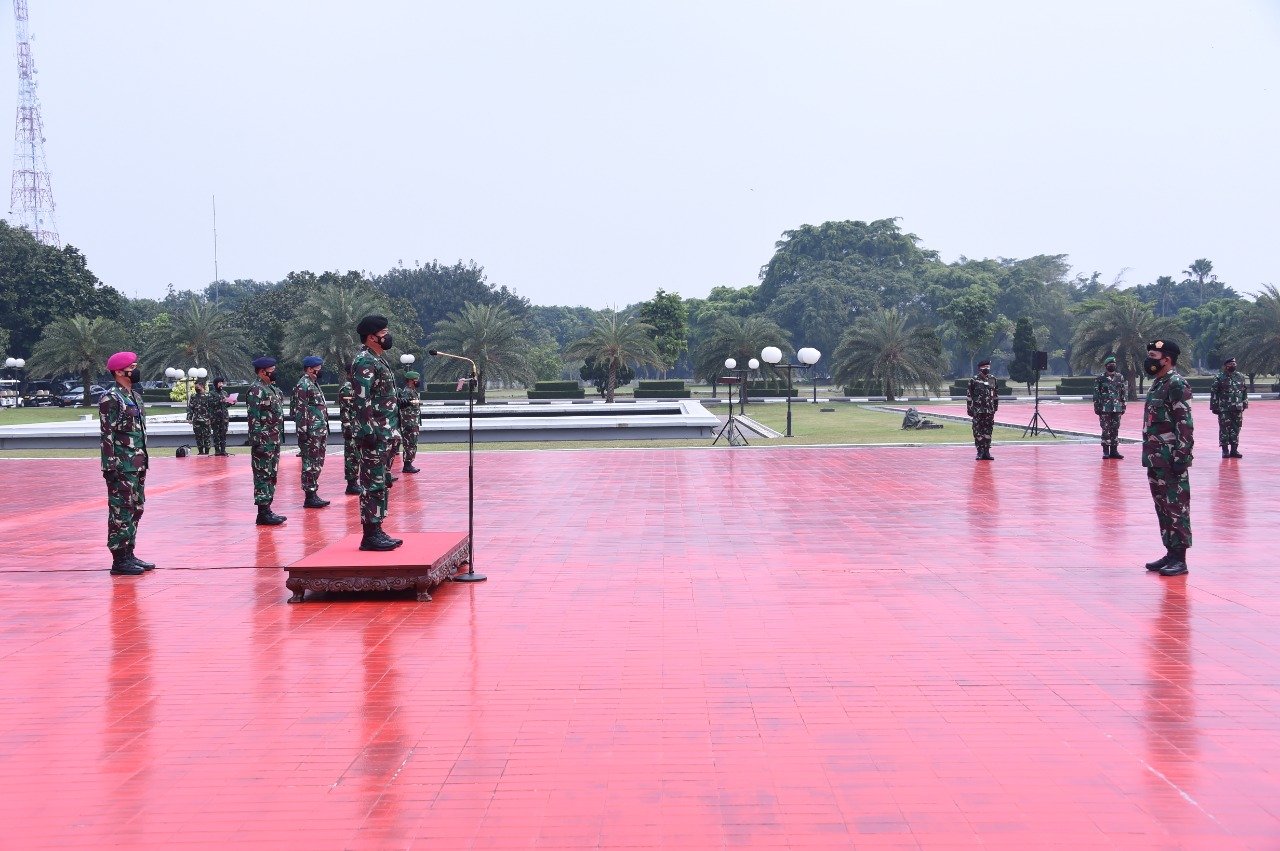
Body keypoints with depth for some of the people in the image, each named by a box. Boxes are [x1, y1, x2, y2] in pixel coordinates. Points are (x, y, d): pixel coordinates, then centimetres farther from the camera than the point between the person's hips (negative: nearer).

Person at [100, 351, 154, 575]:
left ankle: (129, 554, 21)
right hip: (122, 466, -9)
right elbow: (107, 435, -15)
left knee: (135, 510, 13)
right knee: (121, 511, -5)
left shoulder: (135, 396, 16)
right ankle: (119, 560, -1)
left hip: (138, 464, 9)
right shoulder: (111, 399, -11)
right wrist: (110, 466, -18)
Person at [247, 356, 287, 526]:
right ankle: (263, 513, -5)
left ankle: (267, 510, 18)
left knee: (271, 475, 12)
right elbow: (254, 417, -18)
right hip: (263, 442, -10)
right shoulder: (257, 390, -12)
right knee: (263, 476, -7)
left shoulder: (272, 389, 17)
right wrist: (257, 440, -22)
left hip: (274, 441, 10)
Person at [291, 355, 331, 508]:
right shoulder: (303, 386, -13)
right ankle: (309, 497, -2)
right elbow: (300, 411, -18)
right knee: (310, 464, -5)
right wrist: (303, 432, -21)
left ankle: (314, 494, 18)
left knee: (317, 464, 12)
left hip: (320, 433, 10)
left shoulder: (315, 384, 18)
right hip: (311, 434, -10)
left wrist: (325, 430, 23)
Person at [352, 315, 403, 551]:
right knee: (372, 483, -8)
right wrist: (368, 432, -24)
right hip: (373, 434, -10)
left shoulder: (377, 361, 18)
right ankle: (370, 535, -5)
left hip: (382, 432, 10)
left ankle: (376, 531, 18)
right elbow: (361, 401, -21)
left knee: (379, 482, 12)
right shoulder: (365, 363, -14)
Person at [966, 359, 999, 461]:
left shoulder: (993, 379, 8)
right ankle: (980, 452, 1)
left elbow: (996, 394, 18)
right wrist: (969, 408, -4)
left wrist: (995, 405, 16)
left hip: (989, 411, 4)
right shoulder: (974, 380, -3)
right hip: (978, 410, -4)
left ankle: (986, 452, 11)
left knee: (988, 430, 5)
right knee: (978, 431, -4)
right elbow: (969, 396, -2)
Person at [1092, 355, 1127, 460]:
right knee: (1106, 429, -3)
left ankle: (1114, 450, 12)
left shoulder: (1120, 377, 9)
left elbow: (1124, 392, 12)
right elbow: (1096, 393, -2)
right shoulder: (1101, 378, -1)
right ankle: (1106, 451, 3)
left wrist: (1123, 406, 8)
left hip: (1117, 408, 3)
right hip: (1105, 408, -3)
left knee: (1115, 429, 6)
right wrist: (1097, 406, -6)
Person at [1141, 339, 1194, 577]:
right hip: (1155, 458, 10)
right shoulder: (1157, 384, 17)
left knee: (1176, 506, -5)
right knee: (1162, 506, 13)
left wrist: (1181, 456, -21)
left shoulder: (1177, 384, -12)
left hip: (1170, 459, -10)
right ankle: (1170, 553, 20)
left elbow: (1185, 423, -17)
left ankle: (1179, 559, -2)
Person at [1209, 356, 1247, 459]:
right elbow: (1213, 392, -5)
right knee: (1224, 429, -3)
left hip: (1237, 408, 5)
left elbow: (1245, 391, 18)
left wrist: (1245, 403, 12)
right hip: (1224, 409, -5)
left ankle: (1234, 449, 14)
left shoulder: (1240, 377, 11)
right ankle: (1225, 450, 4)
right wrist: (1214, 406, -9)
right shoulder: (1219, 378, -4)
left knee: (1236, 429, 7)